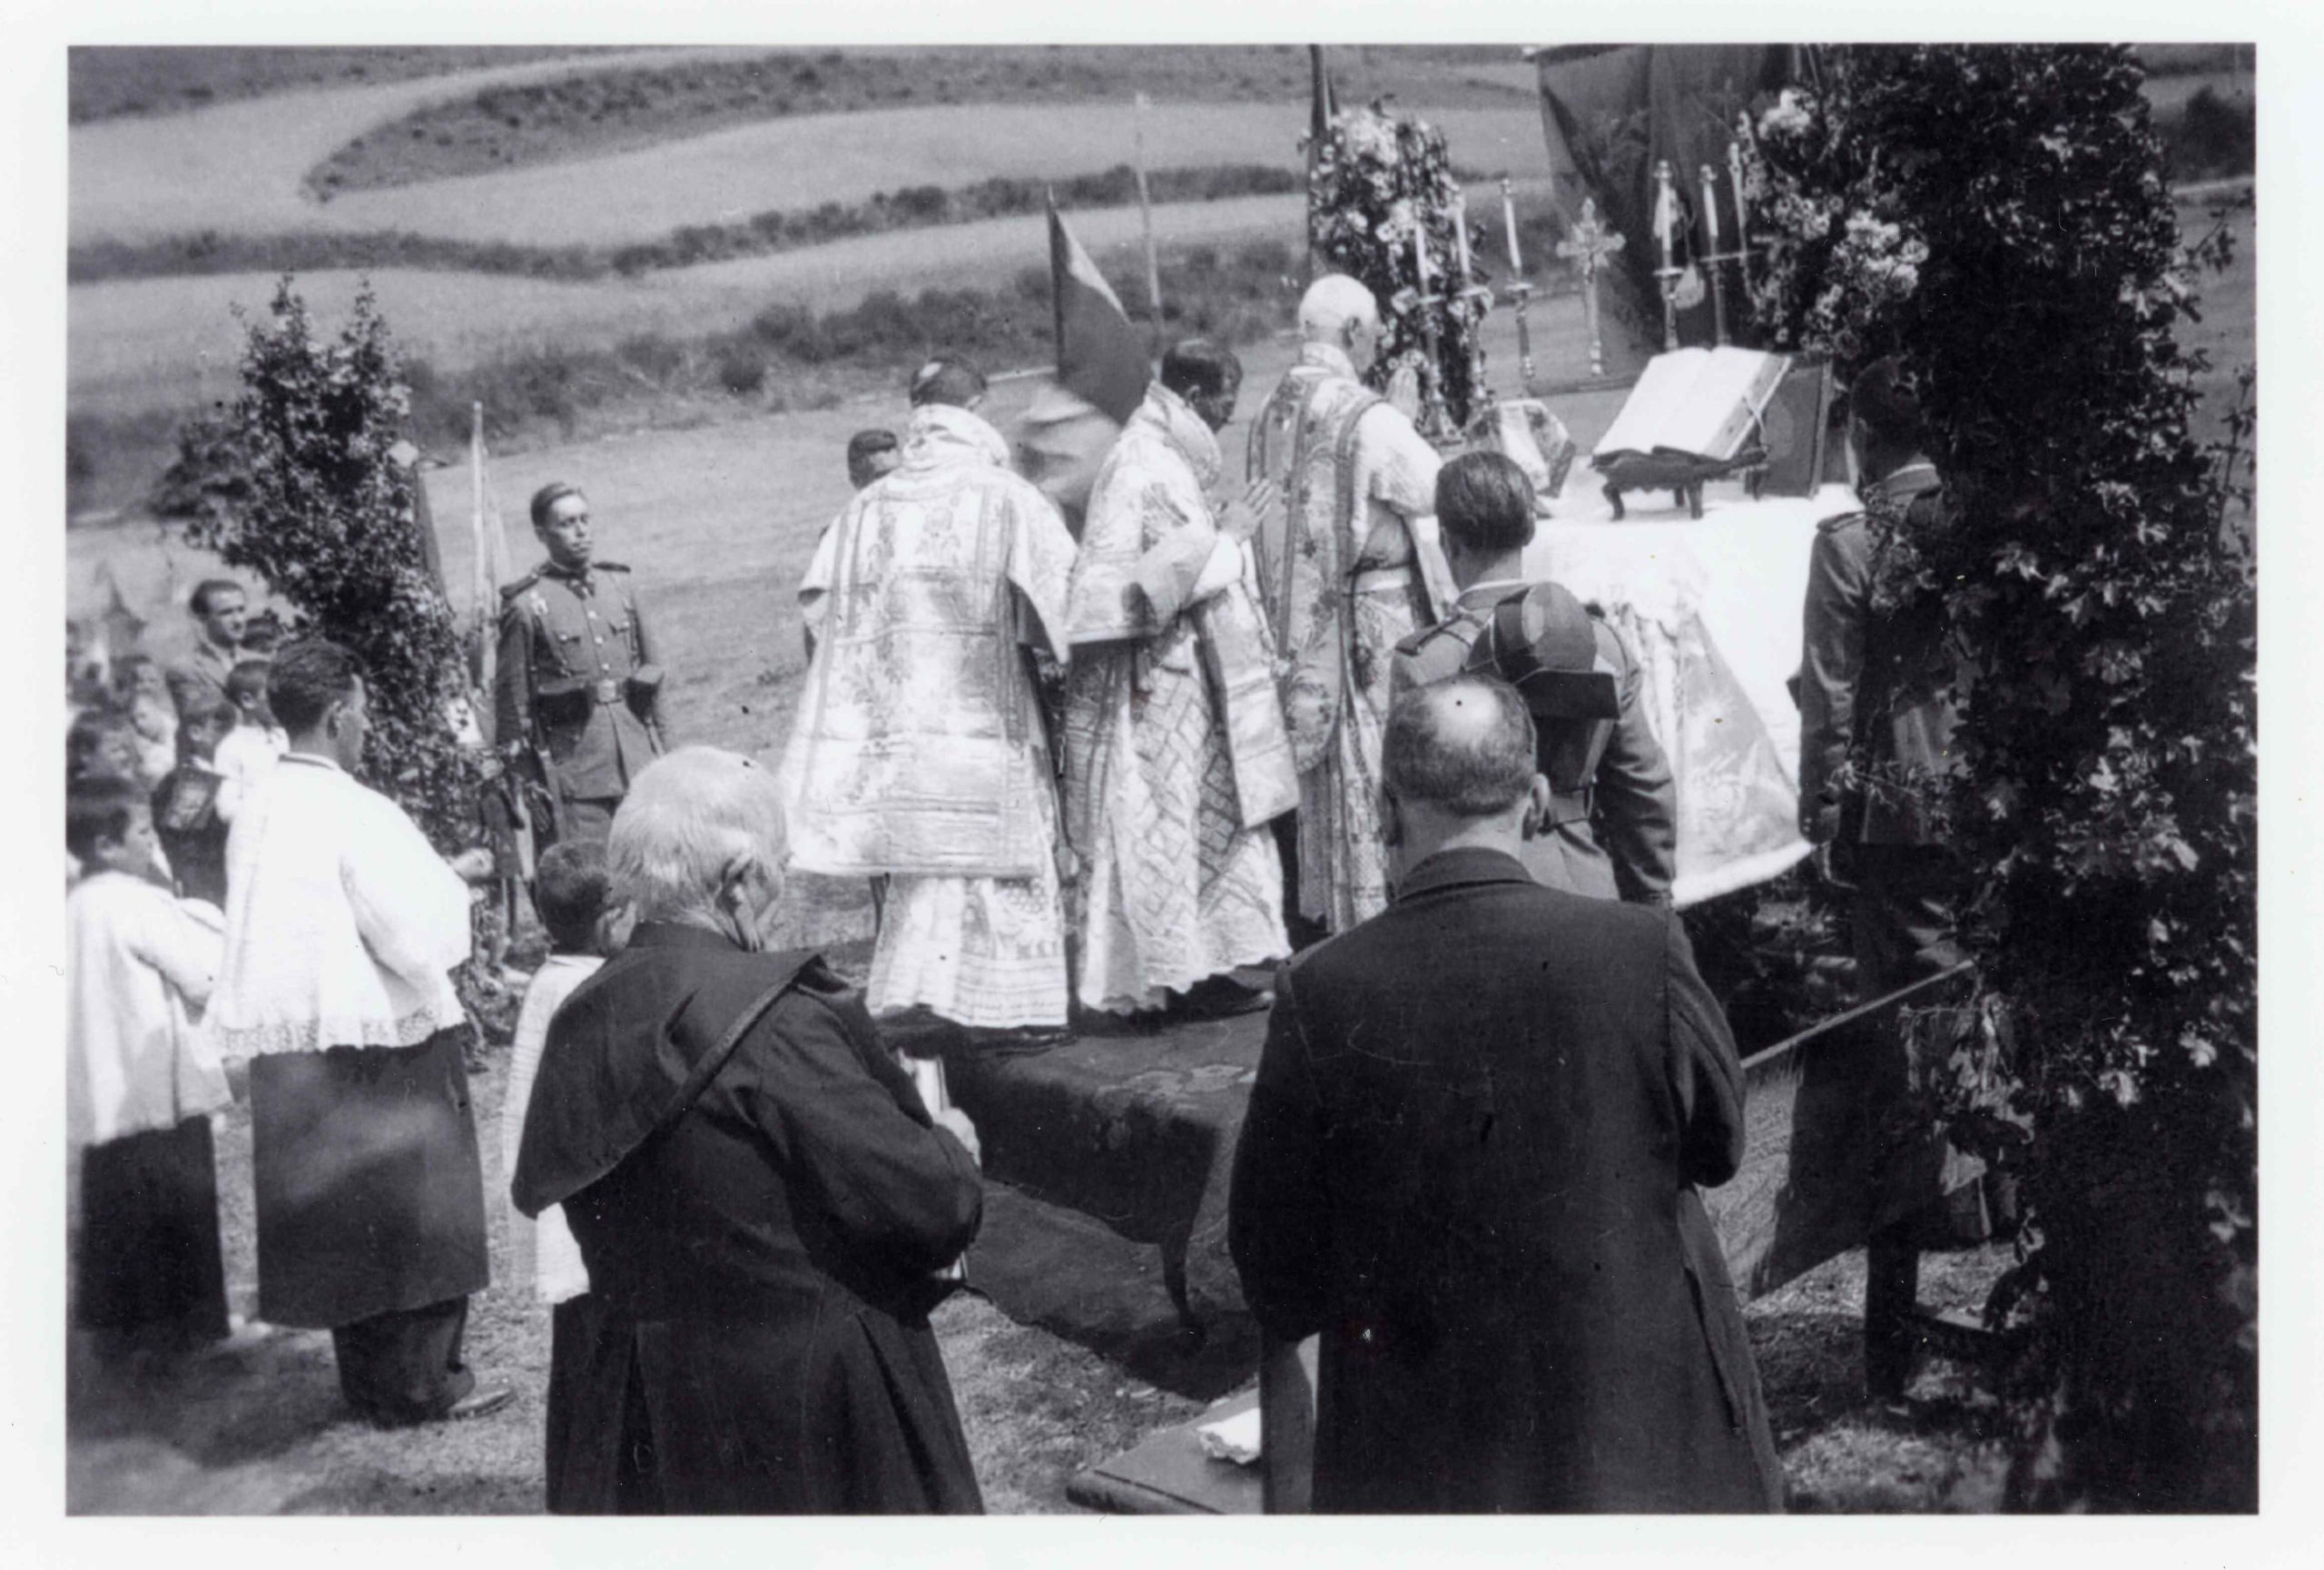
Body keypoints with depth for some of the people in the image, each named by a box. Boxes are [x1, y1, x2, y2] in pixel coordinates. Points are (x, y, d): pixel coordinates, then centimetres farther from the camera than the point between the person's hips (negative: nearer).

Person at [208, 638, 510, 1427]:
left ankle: (366, 1380, 27)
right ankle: (422, 1383, 15)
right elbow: (420, 939, -21)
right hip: (378, 1045, -7)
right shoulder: (356, 814, -20)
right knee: (414, 1213, 7)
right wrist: (450, 881, -2)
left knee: (336, 1216, 16)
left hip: (289, 1054, 7)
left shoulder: (257, 812, 4)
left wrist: (437, 873, 18)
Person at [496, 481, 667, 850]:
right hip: (573, 768, -5)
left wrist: (659, 748, 15)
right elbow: (513, 700, -4)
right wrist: (525, 782, -5)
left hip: (638, 761, 5)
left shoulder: (619, 586, 10)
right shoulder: (527, 606, -6)